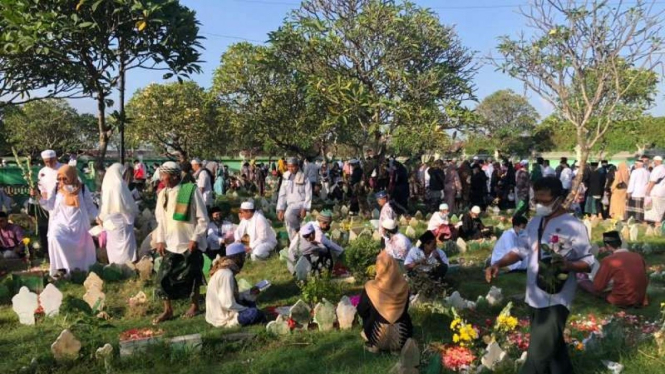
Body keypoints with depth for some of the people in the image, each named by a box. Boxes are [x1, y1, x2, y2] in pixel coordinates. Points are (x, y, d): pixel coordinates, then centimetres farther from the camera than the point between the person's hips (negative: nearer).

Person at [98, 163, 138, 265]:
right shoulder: (119, 185, -16)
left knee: (113, 248, 13)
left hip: (109, 222, 6)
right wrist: (136, 209, 8)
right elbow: (129, 205, -11)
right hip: (122, 221, -6)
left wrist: (102, 218, 21)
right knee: (125, 249, 0)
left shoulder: (106, 185, 2)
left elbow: (103, 207, 9)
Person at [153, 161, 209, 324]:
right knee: (164, 277, 1)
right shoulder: (162, 194, 5)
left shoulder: (191, 191, -13)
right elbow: (160, 219, 12)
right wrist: (160, 240, 5)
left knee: (191, 276, 7)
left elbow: (203, 219, -10)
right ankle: (167, 310, 14)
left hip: (190, 243, -5)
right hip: (171, 244, 5)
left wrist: (195, 239, -13)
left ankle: (194, 305, 27)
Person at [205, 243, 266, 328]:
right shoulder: (226, 274, -21)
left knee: (249, 302, 18)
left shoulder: (224, 270, 9)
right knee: (256, 314, -21)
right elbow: (228, 304, -26)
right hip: (222, 318, -10)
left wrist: (250, 292, 10)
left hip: (217, 314, 10)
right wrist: (247, 310, -12)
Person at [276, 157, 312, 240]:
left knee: (288, 213, -32)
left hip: (301, 203, -5)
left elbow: (308, 194, -7)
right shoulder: (286, 177, 11)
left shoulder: (303, 177, -2)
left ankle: (298, 229, -10)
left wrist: (305, 209, -17)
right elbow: (282, 194, 11)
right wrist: (280, 209, 3)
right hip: (290, 204, 5)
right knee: (290, 227, -1)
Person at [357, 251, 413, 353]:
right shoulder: (403, 285, -11)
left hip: (377, 335, -1)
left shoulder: (371, 288, -18)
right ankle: (396, 347, 15)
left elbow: (361, 312, 0)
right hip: (401, 337, 1)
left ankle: (374, 345, 18)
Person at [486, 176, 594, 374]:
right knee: (552, 347, 22)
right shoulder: (534, 223, 8)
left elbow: (588, 263, -10)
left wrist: (569, 265, -30)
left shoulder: (574, 227, -13)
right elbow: (522, 250, 15)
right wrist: (499, 264, 1)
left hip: (555, 300, -7)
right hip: (535, 297, 7)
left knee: (539, 353, -6)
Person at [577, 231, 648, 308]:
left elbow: (597, 287, -10)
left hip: (621, 301, -6)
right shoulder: (638, 257, 1)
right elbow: (646, 281, 13)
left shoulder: (608, 260, -15)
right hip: (640, 300, 6)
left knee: (583, 281, 12)